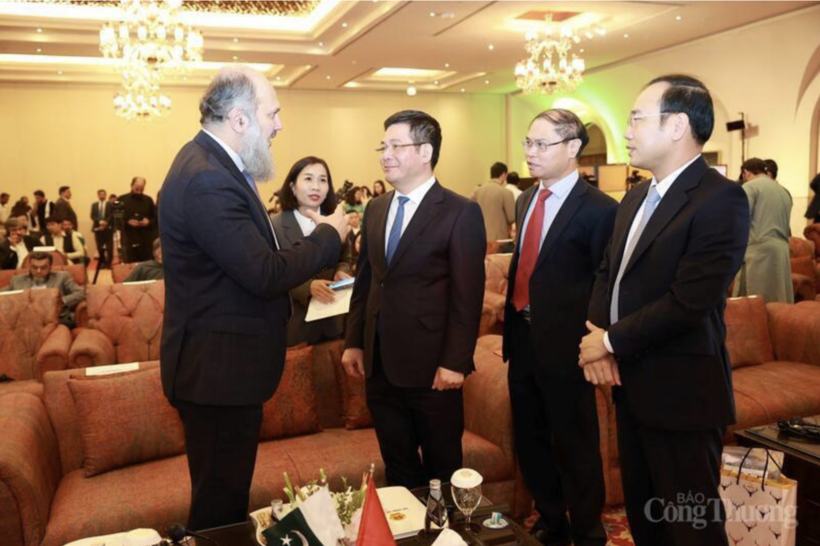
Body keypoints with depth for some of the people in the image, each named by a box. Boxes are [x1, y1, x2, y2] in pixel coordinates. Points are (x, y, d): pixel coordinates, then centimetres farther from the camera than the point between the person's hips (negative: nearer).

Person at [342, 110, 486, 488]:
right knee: (397, 469, 18)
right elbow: (364, 281, 13)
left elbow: (468, 296, -12)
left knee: (441, 471, 12)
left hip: (431, 366, -5)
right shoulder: (375, 209, 10)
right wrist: (353, 341, 8)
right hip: (380, 363, 6)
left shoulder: (461, 213, -9)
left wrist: (455, 362, -15)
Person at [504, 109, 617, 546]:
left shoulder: (598, 209, -15)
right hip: (522, 340, 8)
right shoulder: (526, 200, 9)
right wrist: (512, 323, 10)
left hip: (563, 345, -8)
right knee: (530, 442, 20)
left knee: (575, 448, 10)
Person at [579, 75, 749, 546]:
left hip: (680, 394, -8)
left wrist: (611, 342, -14)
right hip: (631, 385, 8)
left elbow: (689, 302, -25)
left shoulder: (720, 199, -18)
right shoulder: (636, 197, 10)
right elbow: (608, 273, 13)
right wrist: (596, 334, -5)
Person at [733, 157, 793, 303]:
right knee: (777, 302, 9)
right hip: (782, 252, 7)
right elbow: (785, 226, 24)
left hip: (759, 251, -7)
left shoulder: (750, 187, -2)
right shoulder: (784, 192, 20)